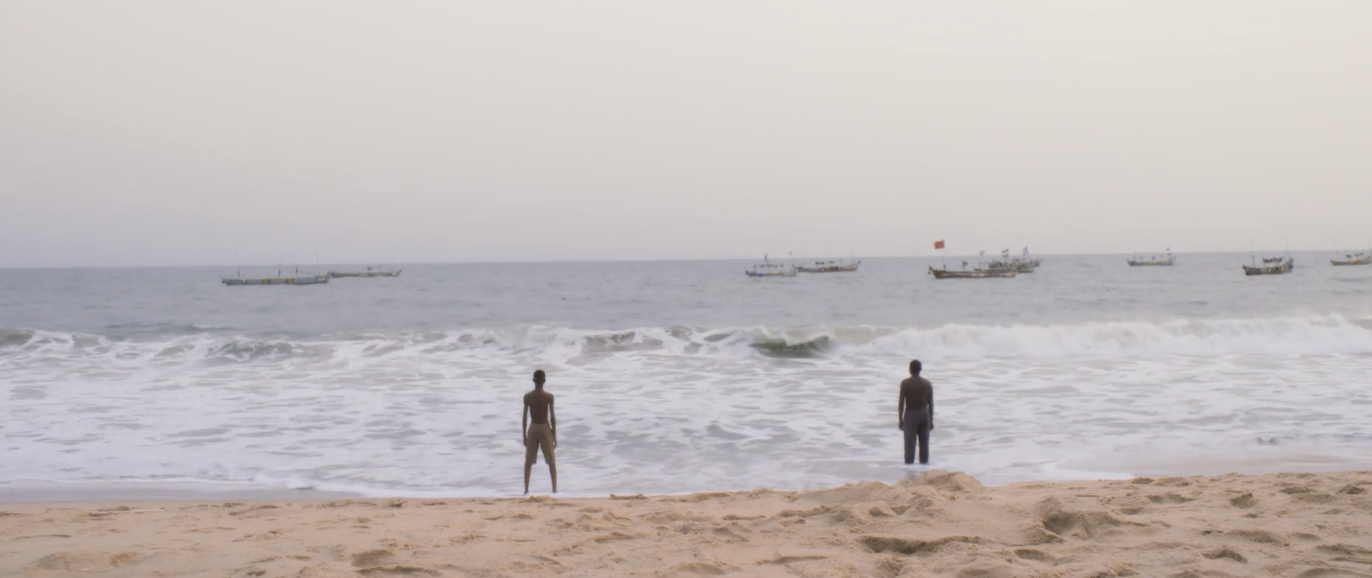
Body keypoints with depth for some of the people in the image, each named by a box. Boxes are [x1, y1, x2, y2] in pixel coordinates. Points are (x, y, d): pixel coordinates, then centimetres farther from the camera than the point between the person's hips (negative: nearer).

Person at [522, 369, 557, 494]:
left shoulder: (527, 397, -6)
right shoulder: (549, 397, -12)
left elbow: (525, 416, -2)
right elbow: (552, 417, -9)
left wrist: (524, 435, 7)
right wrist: (554, 435, 0)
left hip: (532, 429, 2)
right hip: (545, 429, -2)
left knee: (528, 462, 11)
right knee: (552, 461, 7)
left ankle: (526, 490, 8)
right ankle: (554, 489, 2)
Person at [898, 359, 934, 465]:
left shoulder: (905, 384, -9)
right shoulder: (927, 384, 0)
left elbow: (901, 403, -8)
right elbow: (931, 404, 3)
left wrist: (900, 420, 0)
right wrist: (931, 420, 11)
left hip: (911, 414, -3)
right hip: (924, 414, 3)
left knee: (910, 445, 0)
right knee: (924, 445, 9)